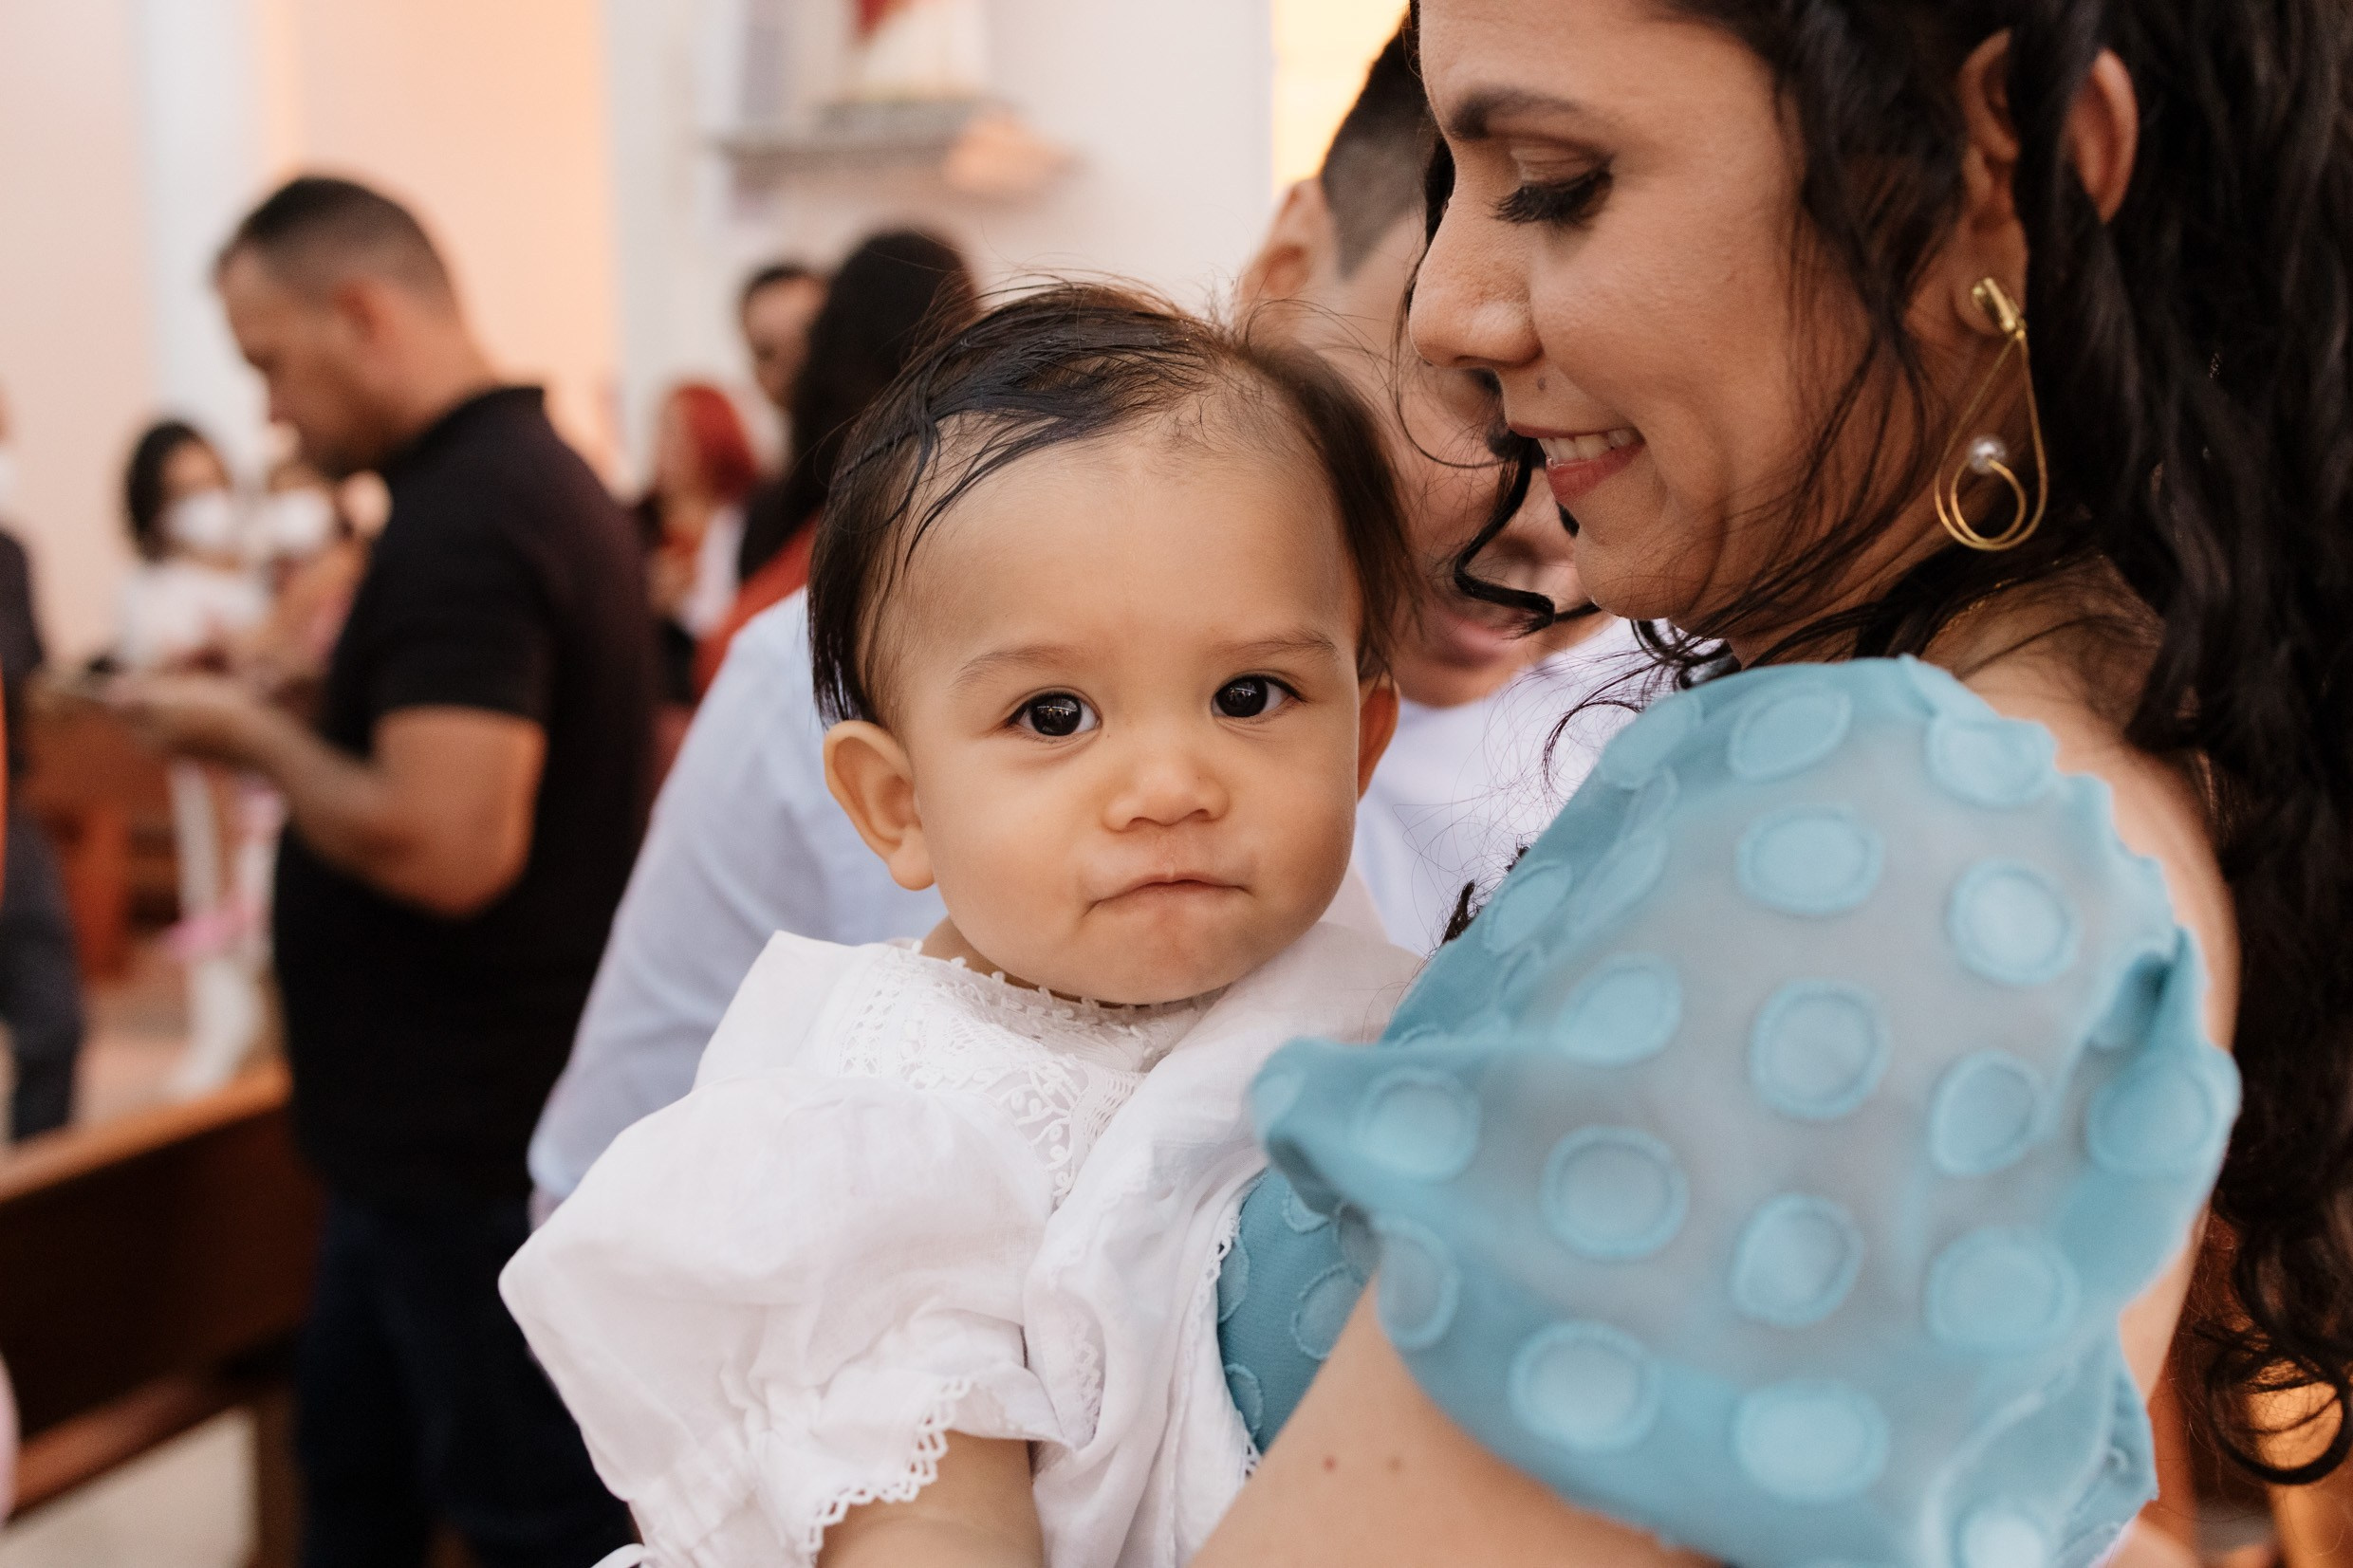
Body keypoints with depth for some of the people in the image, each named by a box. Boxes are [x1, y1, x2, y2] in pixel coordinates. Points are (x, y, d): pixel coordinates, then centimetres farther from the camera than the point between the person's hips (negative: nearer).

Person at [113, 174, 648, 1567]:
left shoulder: (461, 524, -23)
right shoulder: (541, 474, 9)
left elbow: (444, 846, -31)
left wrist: (258, 739, -16)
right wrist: (292, 725, 11)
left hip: (470, 1135, -10)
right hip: (437, 1123, 10)